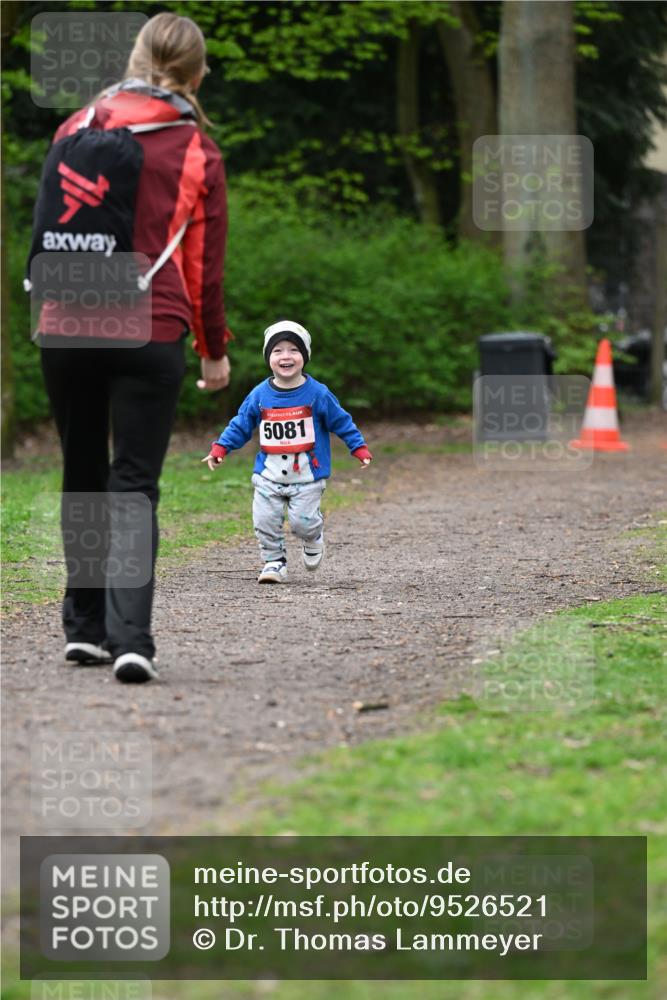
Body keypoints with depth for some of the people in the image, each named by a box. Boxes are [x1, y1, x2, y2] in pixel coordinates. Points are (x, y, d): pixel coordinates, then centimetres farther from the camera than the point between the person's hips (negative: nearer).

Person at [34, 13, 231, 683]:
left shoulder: (77, 129, 7)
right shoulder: (199, 154, 1)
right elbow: (205, 263, 5)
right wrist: (214, 350, 15)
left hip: (66, 327, 2)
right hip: (153, 332, -2)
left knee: (83, 477, 17)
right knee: (134, 485, -1)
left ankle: (84, 628, 22)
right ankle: (129, 638, -15)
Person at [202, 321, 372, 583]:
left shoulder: (318, 394, -5)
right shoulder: (259, 395, 0)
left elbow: (342, 422, 3)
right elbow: (240, 426, 9)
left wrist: (360, 449, -1)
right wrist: (219, 449, 2)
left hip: (307, 474, -2)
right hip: (269, 475, 2)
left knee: (303, 522, -8)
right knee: (265, 521, -4)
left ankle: (313, 539, 26)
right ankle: (274, 562, 14)